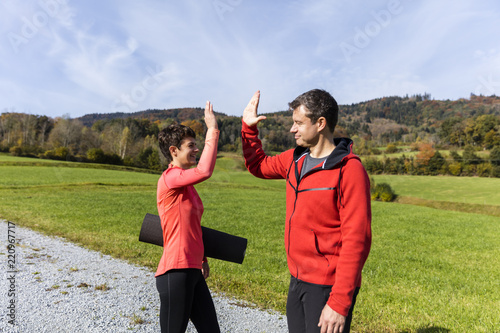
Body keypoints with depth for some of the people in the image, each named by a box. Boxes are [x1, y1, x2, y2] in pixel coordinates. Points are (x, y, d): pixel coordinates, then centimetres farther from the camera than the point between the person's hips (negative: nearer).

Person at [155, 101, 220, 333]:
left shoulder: (185, 184, 13)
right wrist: (212, 129, -24)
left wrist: (201, 258, 15)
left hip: (192, 271, 9)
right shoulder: (169, 179, -15)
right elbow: (205, 171, -33)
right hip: (175, 273, -9)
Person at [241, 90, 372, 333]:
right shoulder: (295, 159, 4)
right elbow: (258, 166, 22)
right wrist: (249, 127, 11)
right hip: (298, 278, 7)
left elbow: (357, 241, -21)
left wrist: (340, 303, -21)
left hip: (328, 286, -7)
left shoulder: (349, 171, -19)